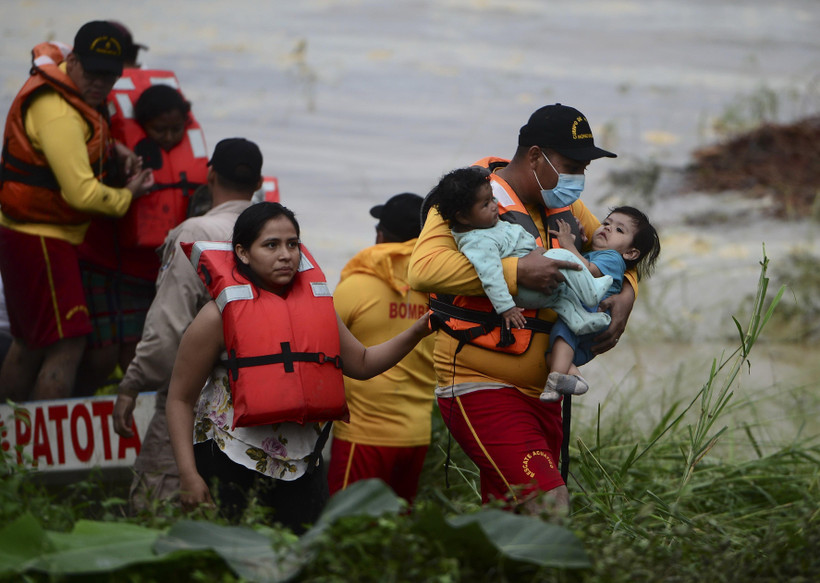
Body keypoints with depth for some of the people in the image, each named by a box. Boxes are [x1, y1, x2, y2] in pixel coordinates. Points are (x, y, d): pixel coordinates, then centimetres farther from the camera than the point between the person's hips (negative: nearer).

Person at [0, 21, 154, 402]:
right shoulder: (57, 114, -24)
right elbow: (82, 193, -25)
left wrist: (113, 149, 11)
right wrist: (128, 195, -6)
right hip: (40, 238, -11)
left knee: (31, 342, 20)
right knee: (67, 345, -13)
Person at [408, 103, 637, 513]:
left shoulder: (566, 208, 14)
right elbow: (424, 267, -27)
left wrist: (625, 294, 4)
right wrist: (515, 272, -32)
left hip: (540, 394, 8)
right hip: (481, 387, -8)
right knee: (551, 509, -23)